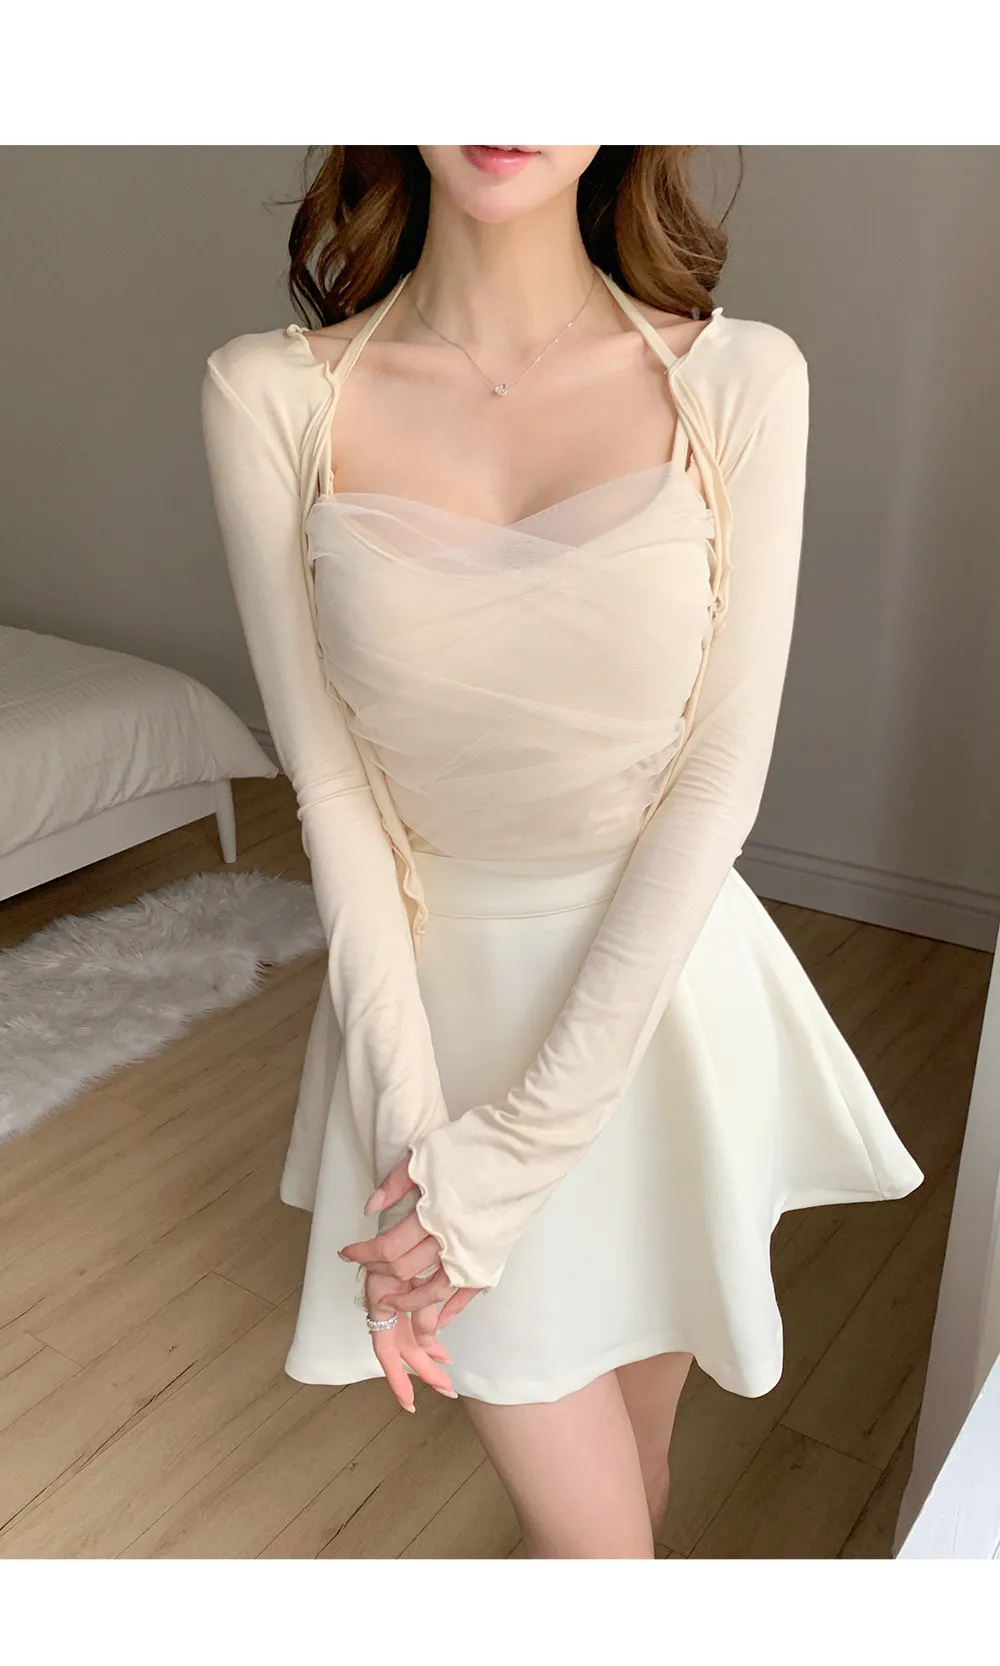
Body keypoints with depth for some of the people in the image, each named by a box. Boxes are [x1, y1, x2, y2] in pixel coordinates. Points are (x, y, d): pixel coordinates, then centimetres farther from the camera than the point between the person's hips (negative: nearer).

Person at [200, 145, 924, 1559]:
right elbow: (330, 782, -8)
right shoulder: (272, 399, -10)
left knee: (636, 1452, 24)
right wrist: (412, 1132, -14)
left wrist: (510, 1155, -15)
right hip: (447, 991, 0)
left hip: (662, 992, 1)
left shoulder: (741, 380, -11)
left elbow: (718, 780, -14)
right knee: (590, 1531, 12)